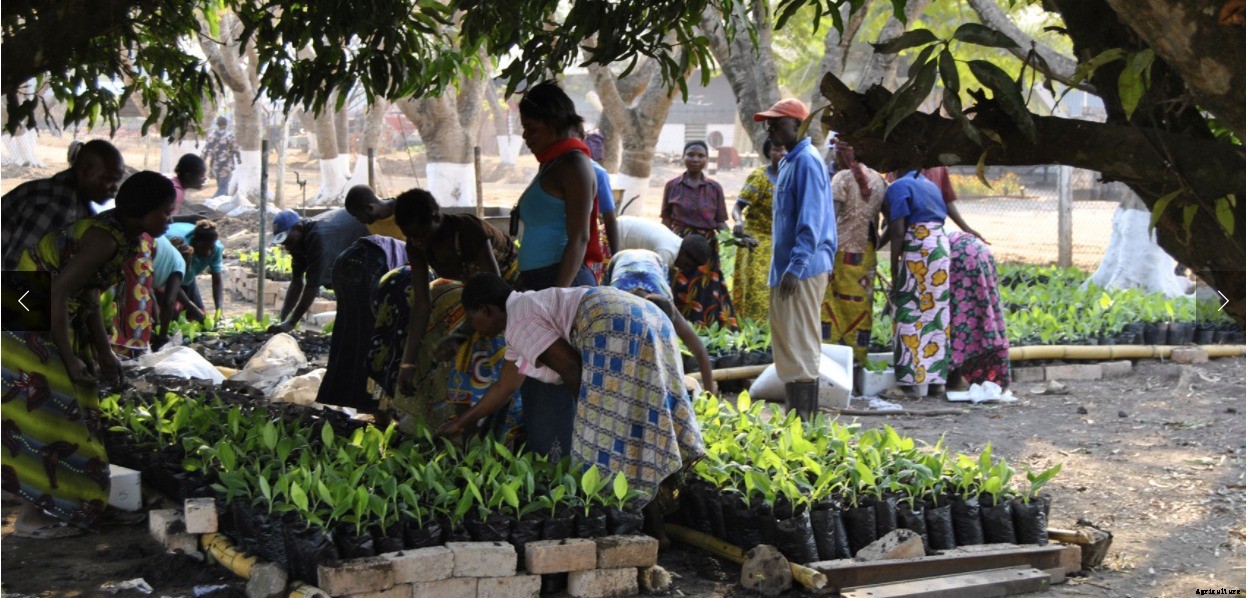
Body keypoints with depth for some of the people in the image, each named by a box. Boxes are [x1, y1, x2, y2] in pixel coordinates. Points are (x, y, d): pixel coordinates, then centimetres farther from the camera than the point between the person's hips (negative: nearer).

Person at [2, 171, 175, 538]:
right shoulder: (106, 238, -24)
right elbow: (59, 293, -26)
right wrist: (70, 359, -20)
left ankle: (46, 505, 23)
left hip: (50, 319, 10)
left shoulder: (122, 235, 6)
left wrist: (104, 354, 11)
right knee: (44, 413, -5)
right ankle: (32, 518, 3)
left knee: (71, 409, 15)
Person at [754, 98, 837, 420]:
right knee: (790, 347, 13)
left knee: (799, 346, -10)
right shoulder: (788, 162, 18)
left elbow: (810, 222, -20)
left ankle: (803, 420, -9)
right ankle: (796, 415, 19)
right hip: (788, 269, 11)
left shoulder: (806, 162, -13)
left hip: (803, 271, -11)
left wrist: (795, 268, -24)